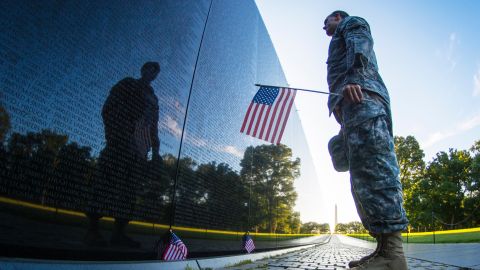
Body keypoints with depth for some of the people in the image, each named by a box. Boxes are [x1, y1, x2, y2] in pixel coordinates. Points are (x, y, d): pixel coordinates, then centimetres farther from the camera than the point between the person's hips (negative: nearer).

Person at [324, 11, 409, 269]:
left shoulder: (352, 22, 21)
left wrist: (353, 77, -22)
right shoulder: (343, 40, 43)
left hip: (361, 94, -9)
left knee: (371, 166, -21)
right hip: (353, 101, 9)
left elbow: (360, 46, -2)